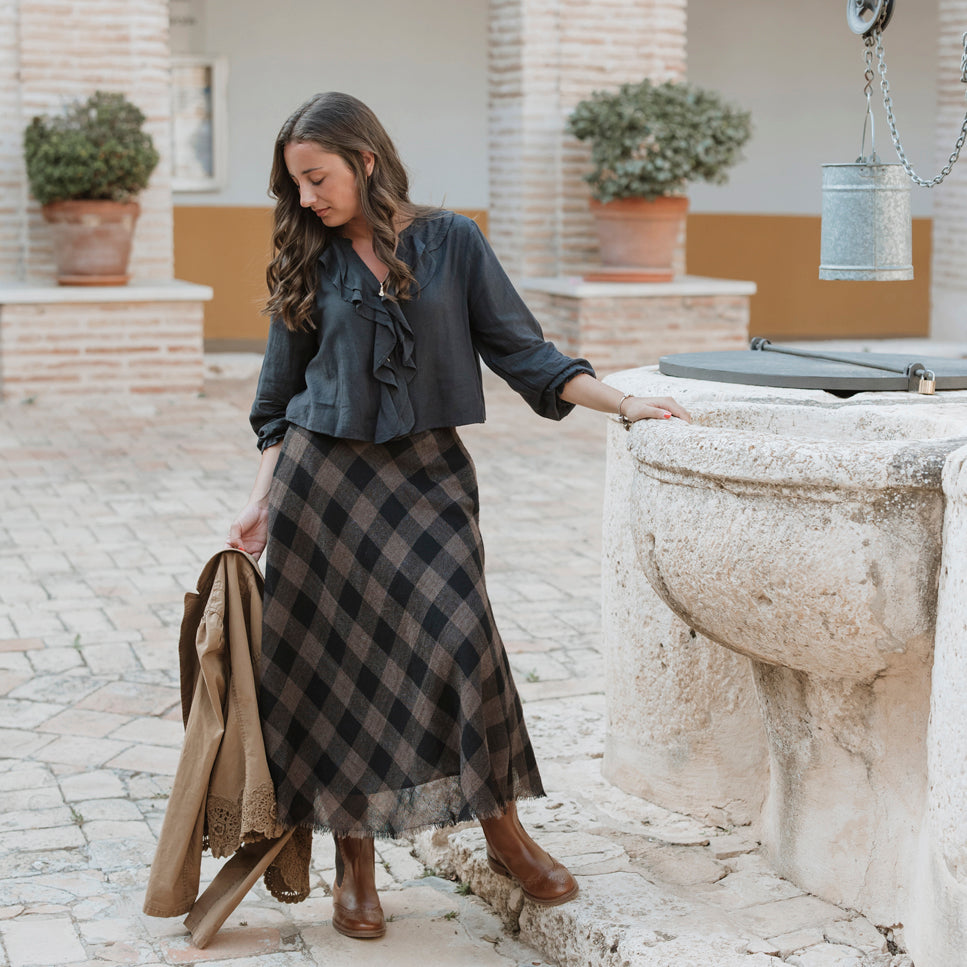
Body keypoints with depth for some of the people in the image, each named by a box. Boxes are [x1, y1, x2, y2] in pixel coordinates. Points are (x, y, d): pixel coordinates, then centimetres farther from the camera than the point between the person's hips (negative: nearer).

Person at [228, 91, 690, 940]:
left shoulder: (451, 243, 1)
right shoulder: (310, 266, 5)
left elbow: (521, 351, 1)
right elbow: (281, 401, 10)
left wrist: (623, 404, -7)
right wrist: (263, 503, 4)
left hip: (426, 474, -1)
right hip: (323, 480, 1)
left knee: (458, 637, -13)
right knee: (334, 664, 1)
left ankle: (503, 831, 6)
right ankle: (354, 861, 15)